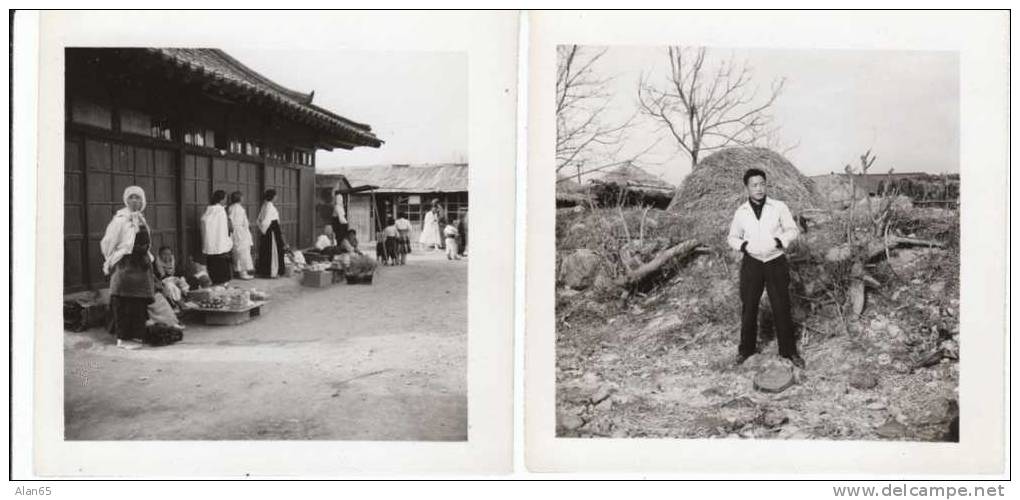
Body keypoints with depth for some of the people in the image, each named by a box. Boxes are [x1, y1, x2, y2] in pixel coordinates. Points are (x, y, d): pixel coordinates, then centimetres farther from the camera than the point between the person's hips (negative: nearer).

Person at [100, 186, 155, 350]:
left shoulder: (141, 218, 14)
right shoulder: (121, 218, -9)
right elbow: (107, 243, -8)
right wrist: (111, 262, -3)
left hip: (141, 265, 8)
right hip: (125, 267, -8)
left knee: (140, 302, 8)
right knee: (125, 302, -5)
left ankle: (134, 335, 17)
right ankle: (122, 338, 0)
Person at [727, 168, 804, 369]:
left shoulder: (779, 207, -4)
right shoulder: (741, 212, 0)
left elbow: (793, 230, 2)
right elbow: (732, 237, 11)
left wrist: (779, 241, -17)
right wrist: (743, 245, -10)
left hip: (776, 263, -1)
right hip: (751, 264, 1)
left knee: (782, 307, 3)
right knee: (748, 307, 7)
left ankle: (789, 351, 17)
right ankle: (746, 348, 23)